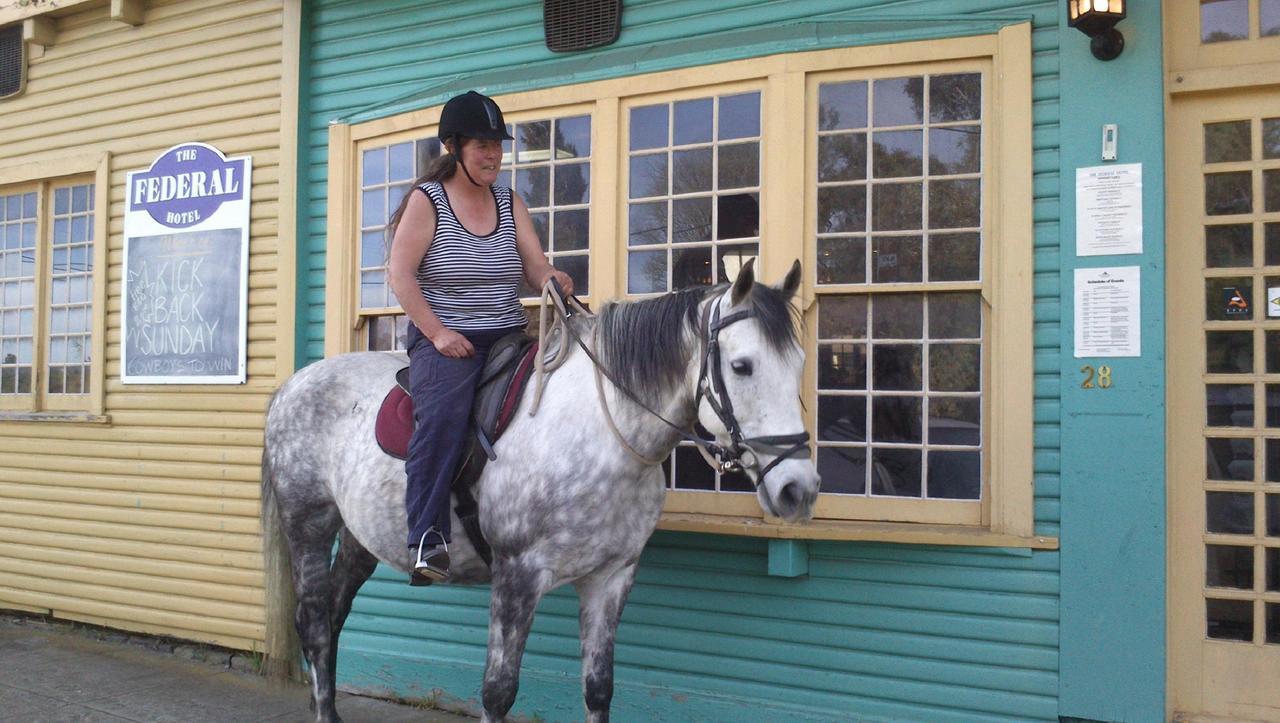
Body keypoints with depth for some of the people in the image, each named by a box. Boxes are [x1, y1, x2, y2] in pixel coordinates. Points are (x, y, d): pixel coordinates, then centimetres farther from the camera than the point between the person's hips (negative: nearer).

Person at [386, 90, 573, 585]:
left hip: (509, 336, 5)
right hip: (443, 339, -5)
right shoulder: (426, 200, 0)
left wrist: (553, 280, -18)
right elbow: (400, 274, -6)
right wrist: (437, 332, -15)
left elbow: (536, 267, 6)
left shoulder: (510, 203, 13)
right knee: (442, 416, -31)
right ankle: (427, 536, -29)